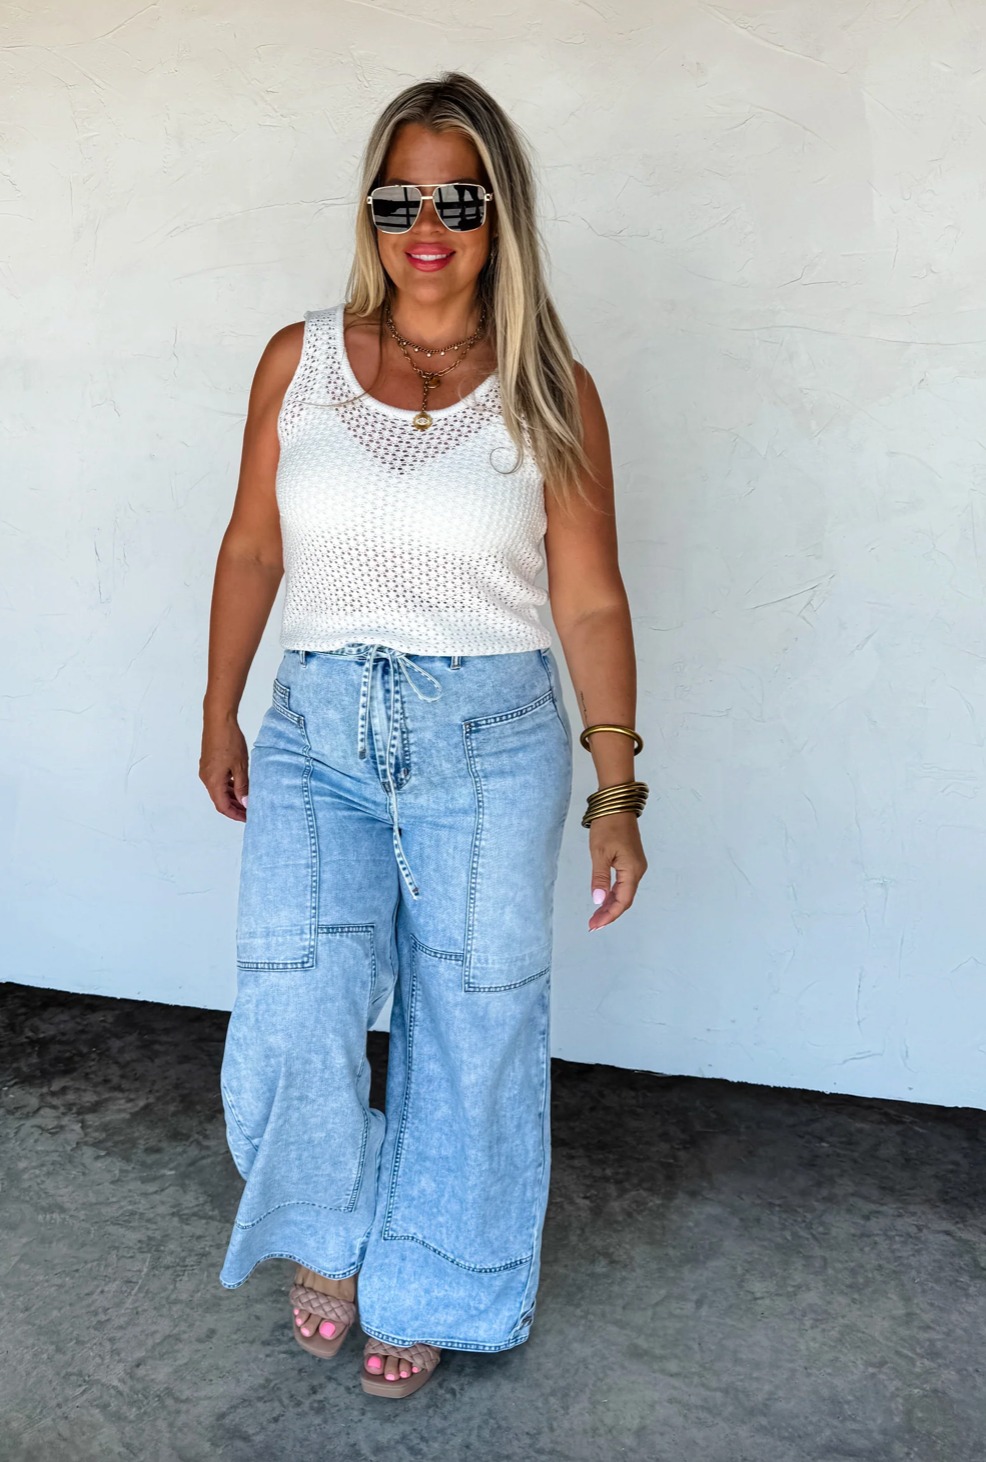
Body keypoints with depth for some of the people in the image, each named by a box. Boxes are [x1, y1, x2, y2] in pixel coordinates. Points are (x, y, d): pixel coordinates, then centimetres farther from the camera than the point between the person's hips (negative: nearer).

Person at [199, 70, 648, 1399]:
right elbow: (252, 551, 10)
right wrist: (220, 715, 12)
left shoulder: (549, 391, -2)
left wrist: (617, 789, -5)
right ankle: (326, 1238, 26)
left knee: (469, 1028, 7)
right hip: (318, 729, 1)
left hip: (491, 737, -1)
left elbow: (591, 601, -2)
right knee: (294, 1015, -7)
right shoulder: (299, 361, 3)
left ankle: (421, 1289, 32)